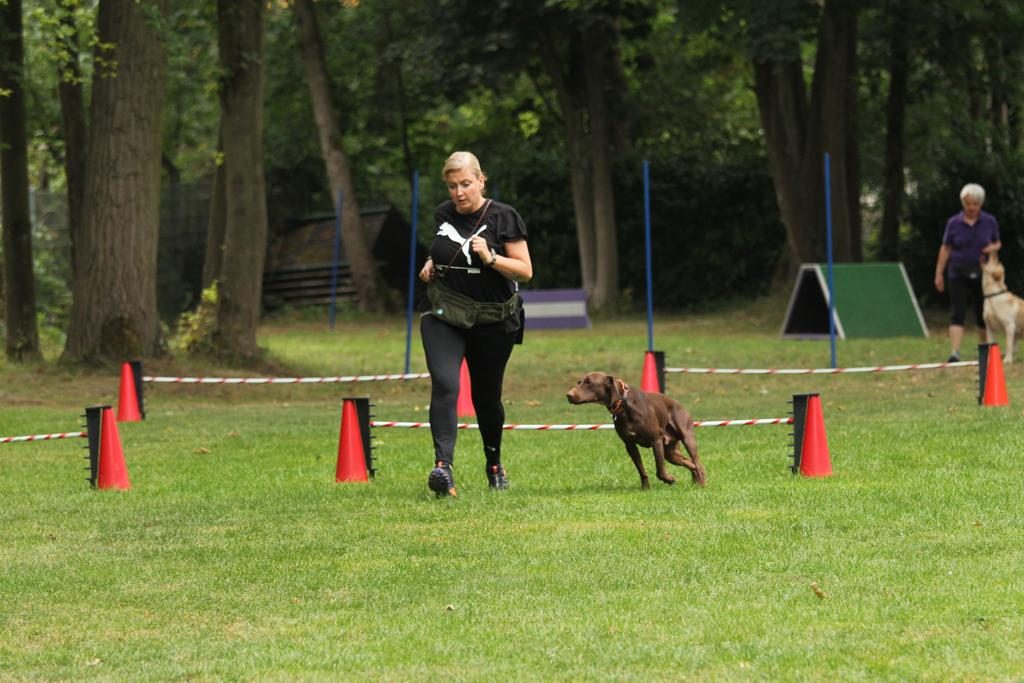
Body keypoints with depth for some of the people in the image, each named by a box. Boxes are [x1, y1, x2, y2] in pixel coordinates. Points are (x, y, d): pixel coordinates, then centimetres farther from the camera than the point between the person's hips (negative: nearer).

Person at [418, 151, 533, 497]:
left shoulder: (503, 218, -10)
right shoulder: (443, 215, 4)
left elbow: (525, 271, -11)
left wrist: (490, 258, -26)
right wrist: (432, 263, 4)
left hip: (492, 322, -2)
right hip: (444, 318, 2)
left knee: (486, 396, 11)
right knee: (445, 384, -20)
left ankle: (494, 465, 36)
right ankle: (443, 466, -33)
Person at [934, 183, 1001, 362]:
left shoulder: (990, 222, 1)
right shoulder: (954, 223, -1)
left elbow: (997, 243, 13)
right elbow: (945, 249, 3)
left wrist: (993, 247, -12)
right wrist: (939, 274, 1)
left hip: (981, 274, 1)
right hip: (958, 275, -1)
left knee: (982, 314, 8)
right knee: (957, 313, -10)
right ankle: (955, 353, -18)